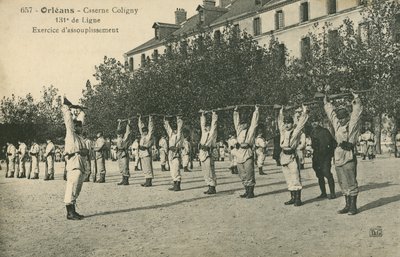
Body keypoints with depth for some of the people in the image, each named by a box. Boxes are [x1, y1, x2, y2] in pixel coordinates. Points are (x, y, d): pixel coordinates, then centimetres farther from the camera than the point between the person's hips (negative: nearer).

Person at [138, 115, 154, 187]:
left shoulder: (149, 136, -5)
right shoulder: (142, 135, 15)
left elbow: (150, 128, -8)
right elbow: (140, 126, 22)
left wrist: (150, 119, -7)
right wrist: (140, 119, 25)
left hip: (147, 153, -8)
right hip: (141, 154, 8)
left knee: (148, 168, -7)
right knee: (144, 169, 10)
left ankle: (149, 182, -6)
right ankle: (147, 181, 14)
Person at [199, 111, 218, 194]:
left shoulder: (212, 133, -1)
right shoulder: (204, 133, 16)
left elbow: (214, 124, -4)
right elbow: (202, 124, 25)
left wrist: (214, 115, 2)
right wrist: (202, 115, 29)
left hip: (208, 154, -7)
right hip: (202, 154, 7)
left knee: (210, 172, -6)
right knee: (205, 173, 9)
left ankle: (213, 188, -2)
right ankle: (210, 187, 15)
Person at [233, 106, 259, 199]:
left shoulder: (250, 130, 1)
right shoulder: (239, 130, 15)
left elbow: (254, 122, -3)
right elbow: (236, 121, 24)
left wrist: (256, 111, -2)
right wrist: (236, 111, 25)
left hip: (248, 154, -6)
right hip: (240, 154, 6)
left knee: (249, 174, -4)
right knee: (242, 175, 10)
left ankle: (251, 192, 1)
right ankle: (247, 191, 18)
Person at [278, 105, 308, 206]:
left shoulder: (295, 131, -4)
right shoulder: (283, 131, 10)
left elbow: (301, 122, -7)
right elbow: (280, 121, 26)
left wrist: (304, 112, -2)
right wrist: (281, 112, 33)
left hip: (292, 156, -6)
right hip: (284, 156, 6)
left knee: (295, 178, -5)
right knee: (288, 179, 9)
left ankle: (298, 199, -2)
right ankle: (292, 197, 16)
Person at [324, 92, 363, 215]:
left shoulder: (352, 124, -3)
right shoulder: (337, 124, 14)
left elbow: (357, 112, -14)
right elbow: (331, 112, 27)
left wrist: (357, 101, -17)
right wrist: (326, 103, 32)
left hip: (349, 157, -7)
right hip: (338, 157, 7)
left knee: (351, 183, -2)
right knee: (343, 184, 11)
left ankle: (353, 207, 4)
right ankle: (347, 205, 18)